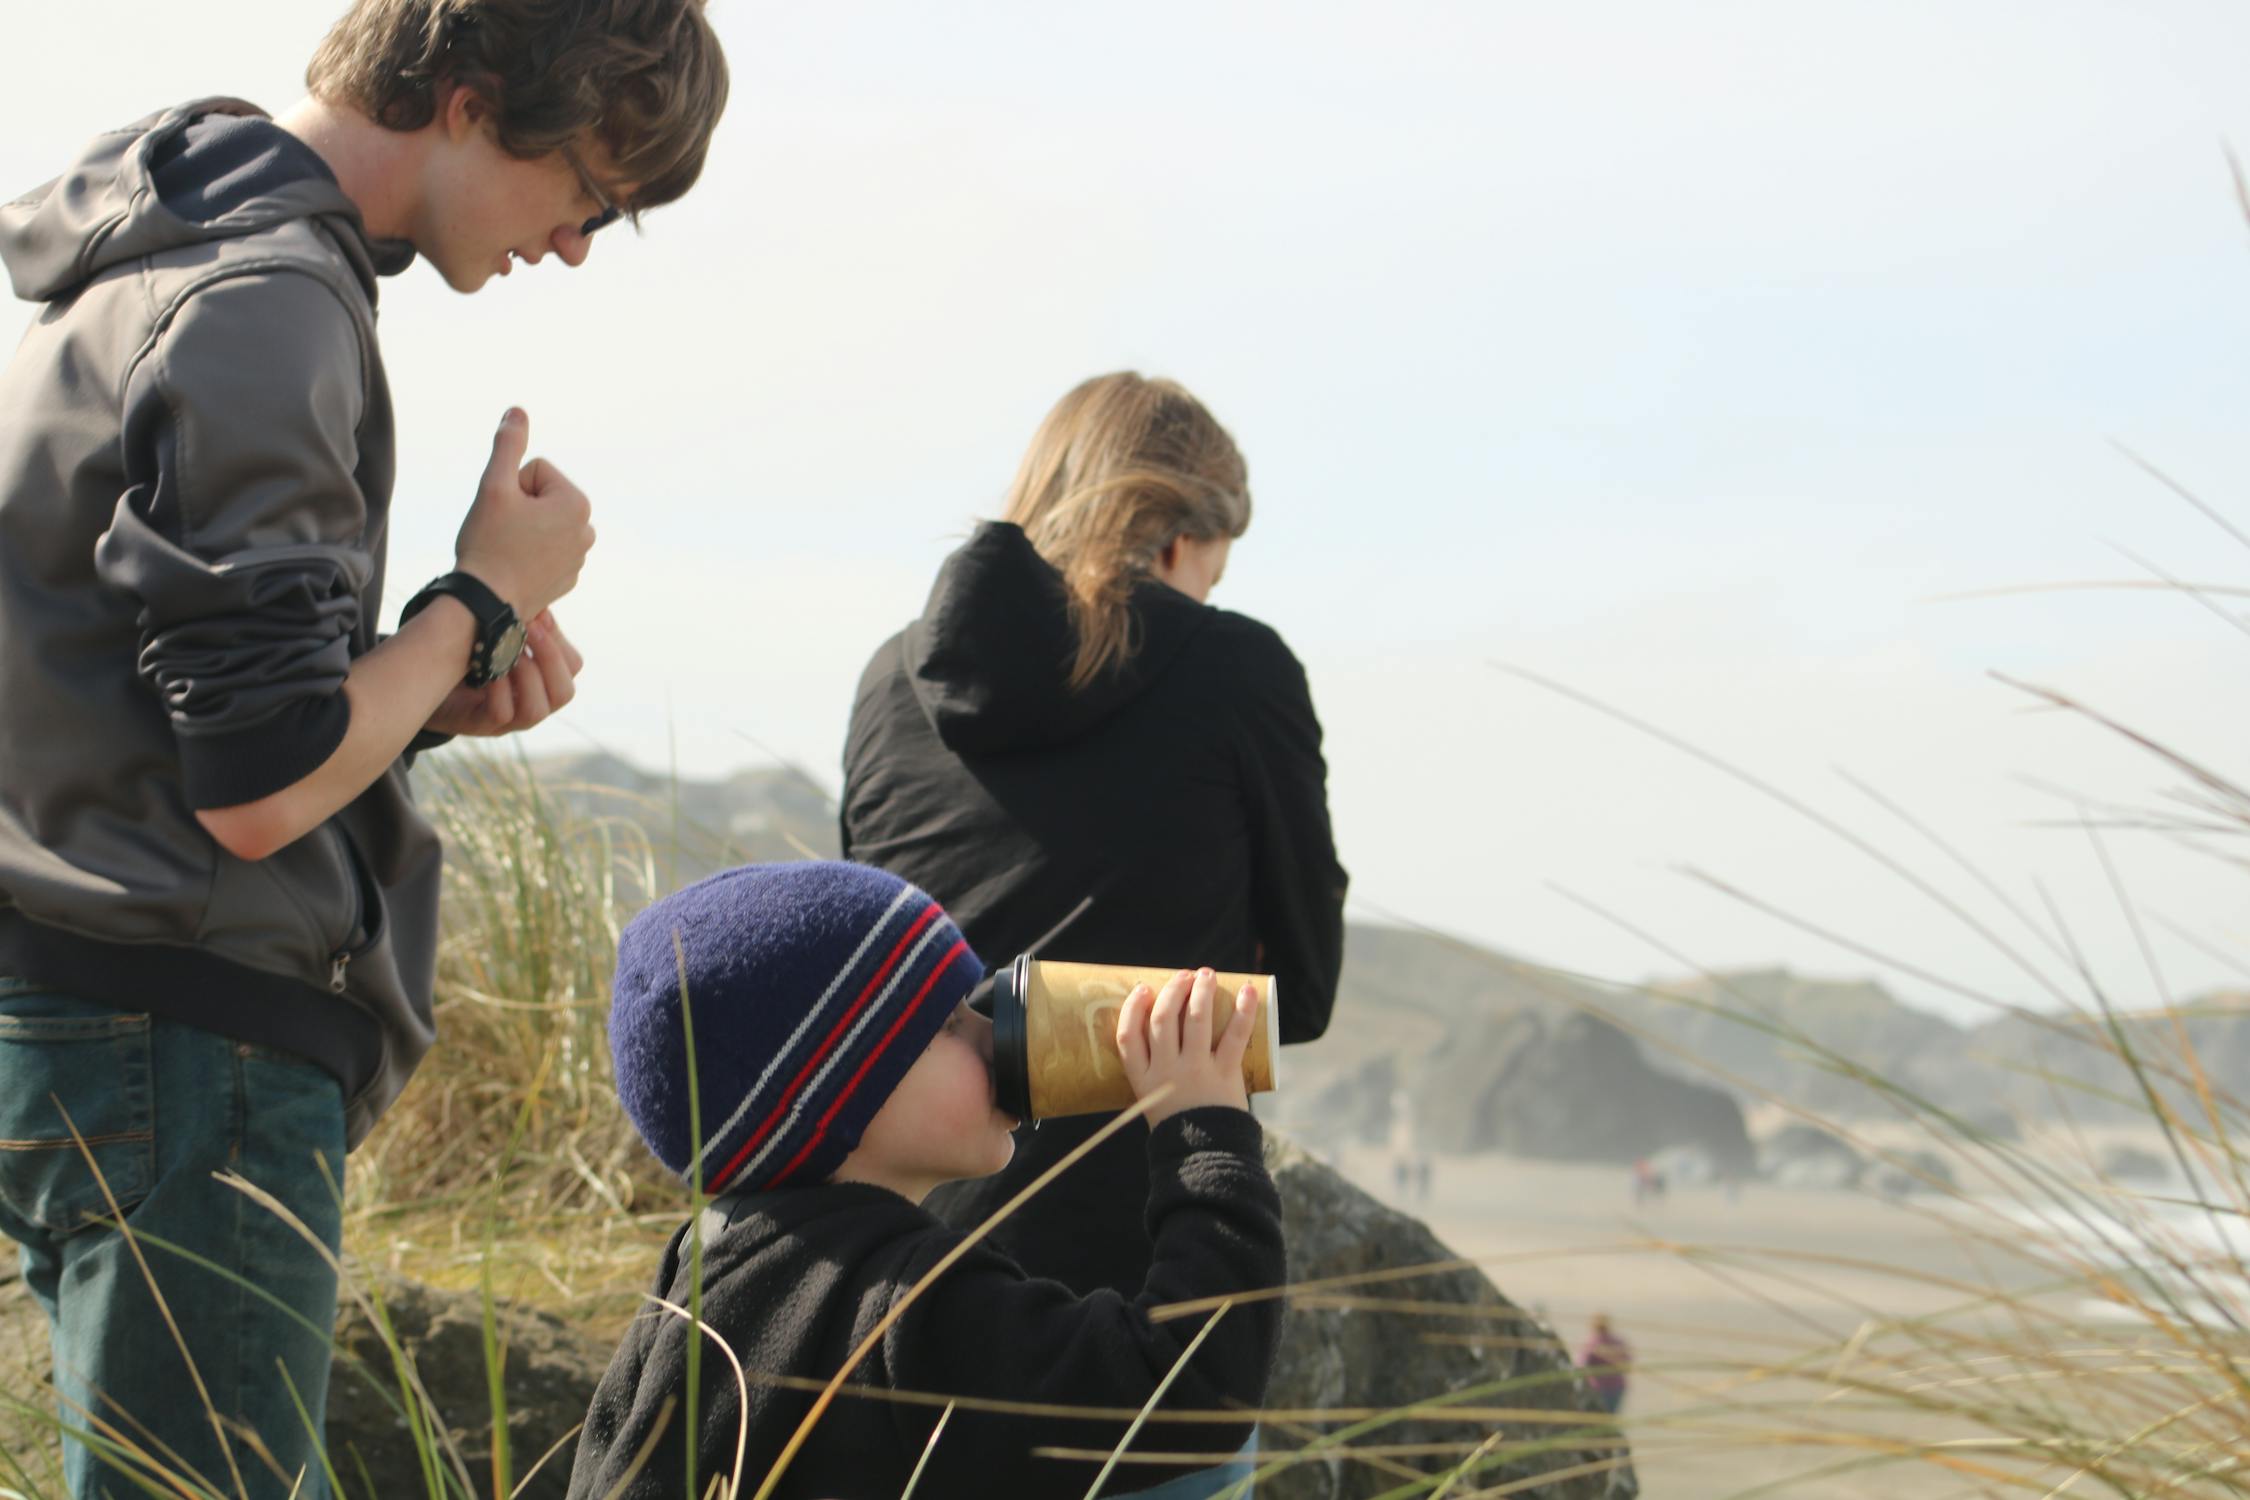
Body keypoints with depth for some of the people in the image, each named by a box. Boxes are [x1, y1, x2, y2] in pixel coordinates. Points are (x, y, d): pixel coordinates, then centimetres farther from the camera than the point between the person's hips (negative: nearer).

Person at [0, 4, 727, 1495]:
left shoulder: (194, 247, 16)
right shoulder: (267, 305, -17)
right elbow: (258, 786, -21)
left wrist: (435, 689, 7)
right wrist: (485, 602, -6)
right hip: (180, 1038, -11)